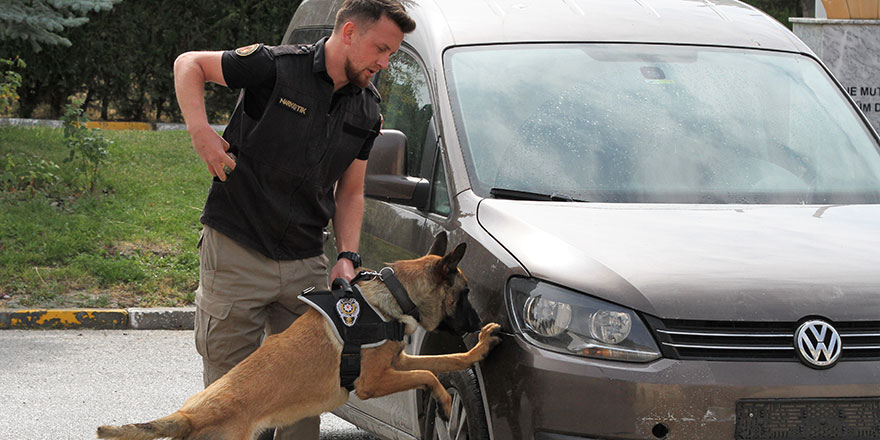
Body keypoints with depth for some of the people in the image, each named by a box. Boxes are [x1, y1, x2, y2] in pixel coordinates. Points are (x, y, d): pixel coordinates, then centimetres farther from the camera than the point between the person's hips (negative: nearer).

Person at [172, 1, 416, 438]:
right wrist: (199, 130, -13)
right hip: (236, 254, -5)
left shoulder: (366, 112, 7)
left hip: (306, 266, 5)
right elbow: (189, 64, 2)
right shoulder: (276, 67, -11)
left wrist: (347, 257, 3)